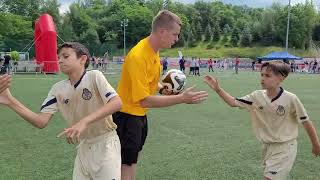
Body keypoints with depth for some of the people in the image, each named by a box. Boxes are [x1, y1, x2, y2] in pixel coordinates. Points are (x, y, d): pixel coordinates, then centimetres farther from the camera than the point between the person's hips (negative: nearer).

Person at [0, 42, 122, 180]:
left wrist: (84, 122, -35)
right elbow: (41, 122, -4)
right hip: (83, 147, 5)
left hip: (105, 144, -5)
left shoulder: (94, 76, -14)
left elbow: (117, 103, -27)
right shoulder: (58, 89, 0)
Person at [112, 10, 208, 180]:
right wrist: (182, 98, -30)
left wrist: (162, 88, -3)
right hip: (127, 115, -9)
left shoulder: (154, 49, 0)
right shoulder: (138, 56, -28)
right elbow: (144, 100, -30)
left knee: (132, 159, 22)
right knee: (127, 164, 3)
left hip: (140, 114, 9)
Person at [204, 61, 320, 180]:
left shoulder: (290, 99, -18)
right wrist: (217, 89, -18)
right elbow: (233, 102, -5)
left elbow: (306, 122, -7)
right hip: (267, 146, 5)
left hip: (284, 148, -5)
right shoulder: (257, 96, -7)